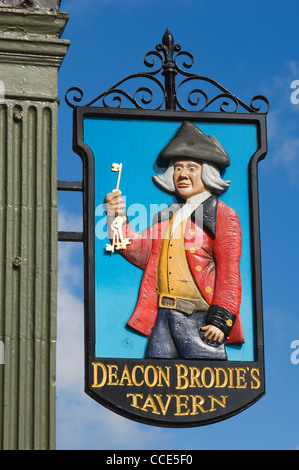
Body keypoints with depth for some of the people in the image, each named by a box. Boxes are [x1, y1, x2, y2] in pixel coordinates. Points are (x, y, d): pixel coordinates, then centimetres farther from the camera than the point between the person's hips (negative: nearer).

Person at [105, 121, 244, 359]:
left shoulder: (223, 216, 0)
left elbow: (229, 272, -6)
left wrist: (221, 319, -14)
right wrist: (119, 219, 3)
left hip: (199, 319, -6)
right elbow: (141, 253, 16)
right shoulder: (169, 215, 21)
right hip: (163, 316, 6)